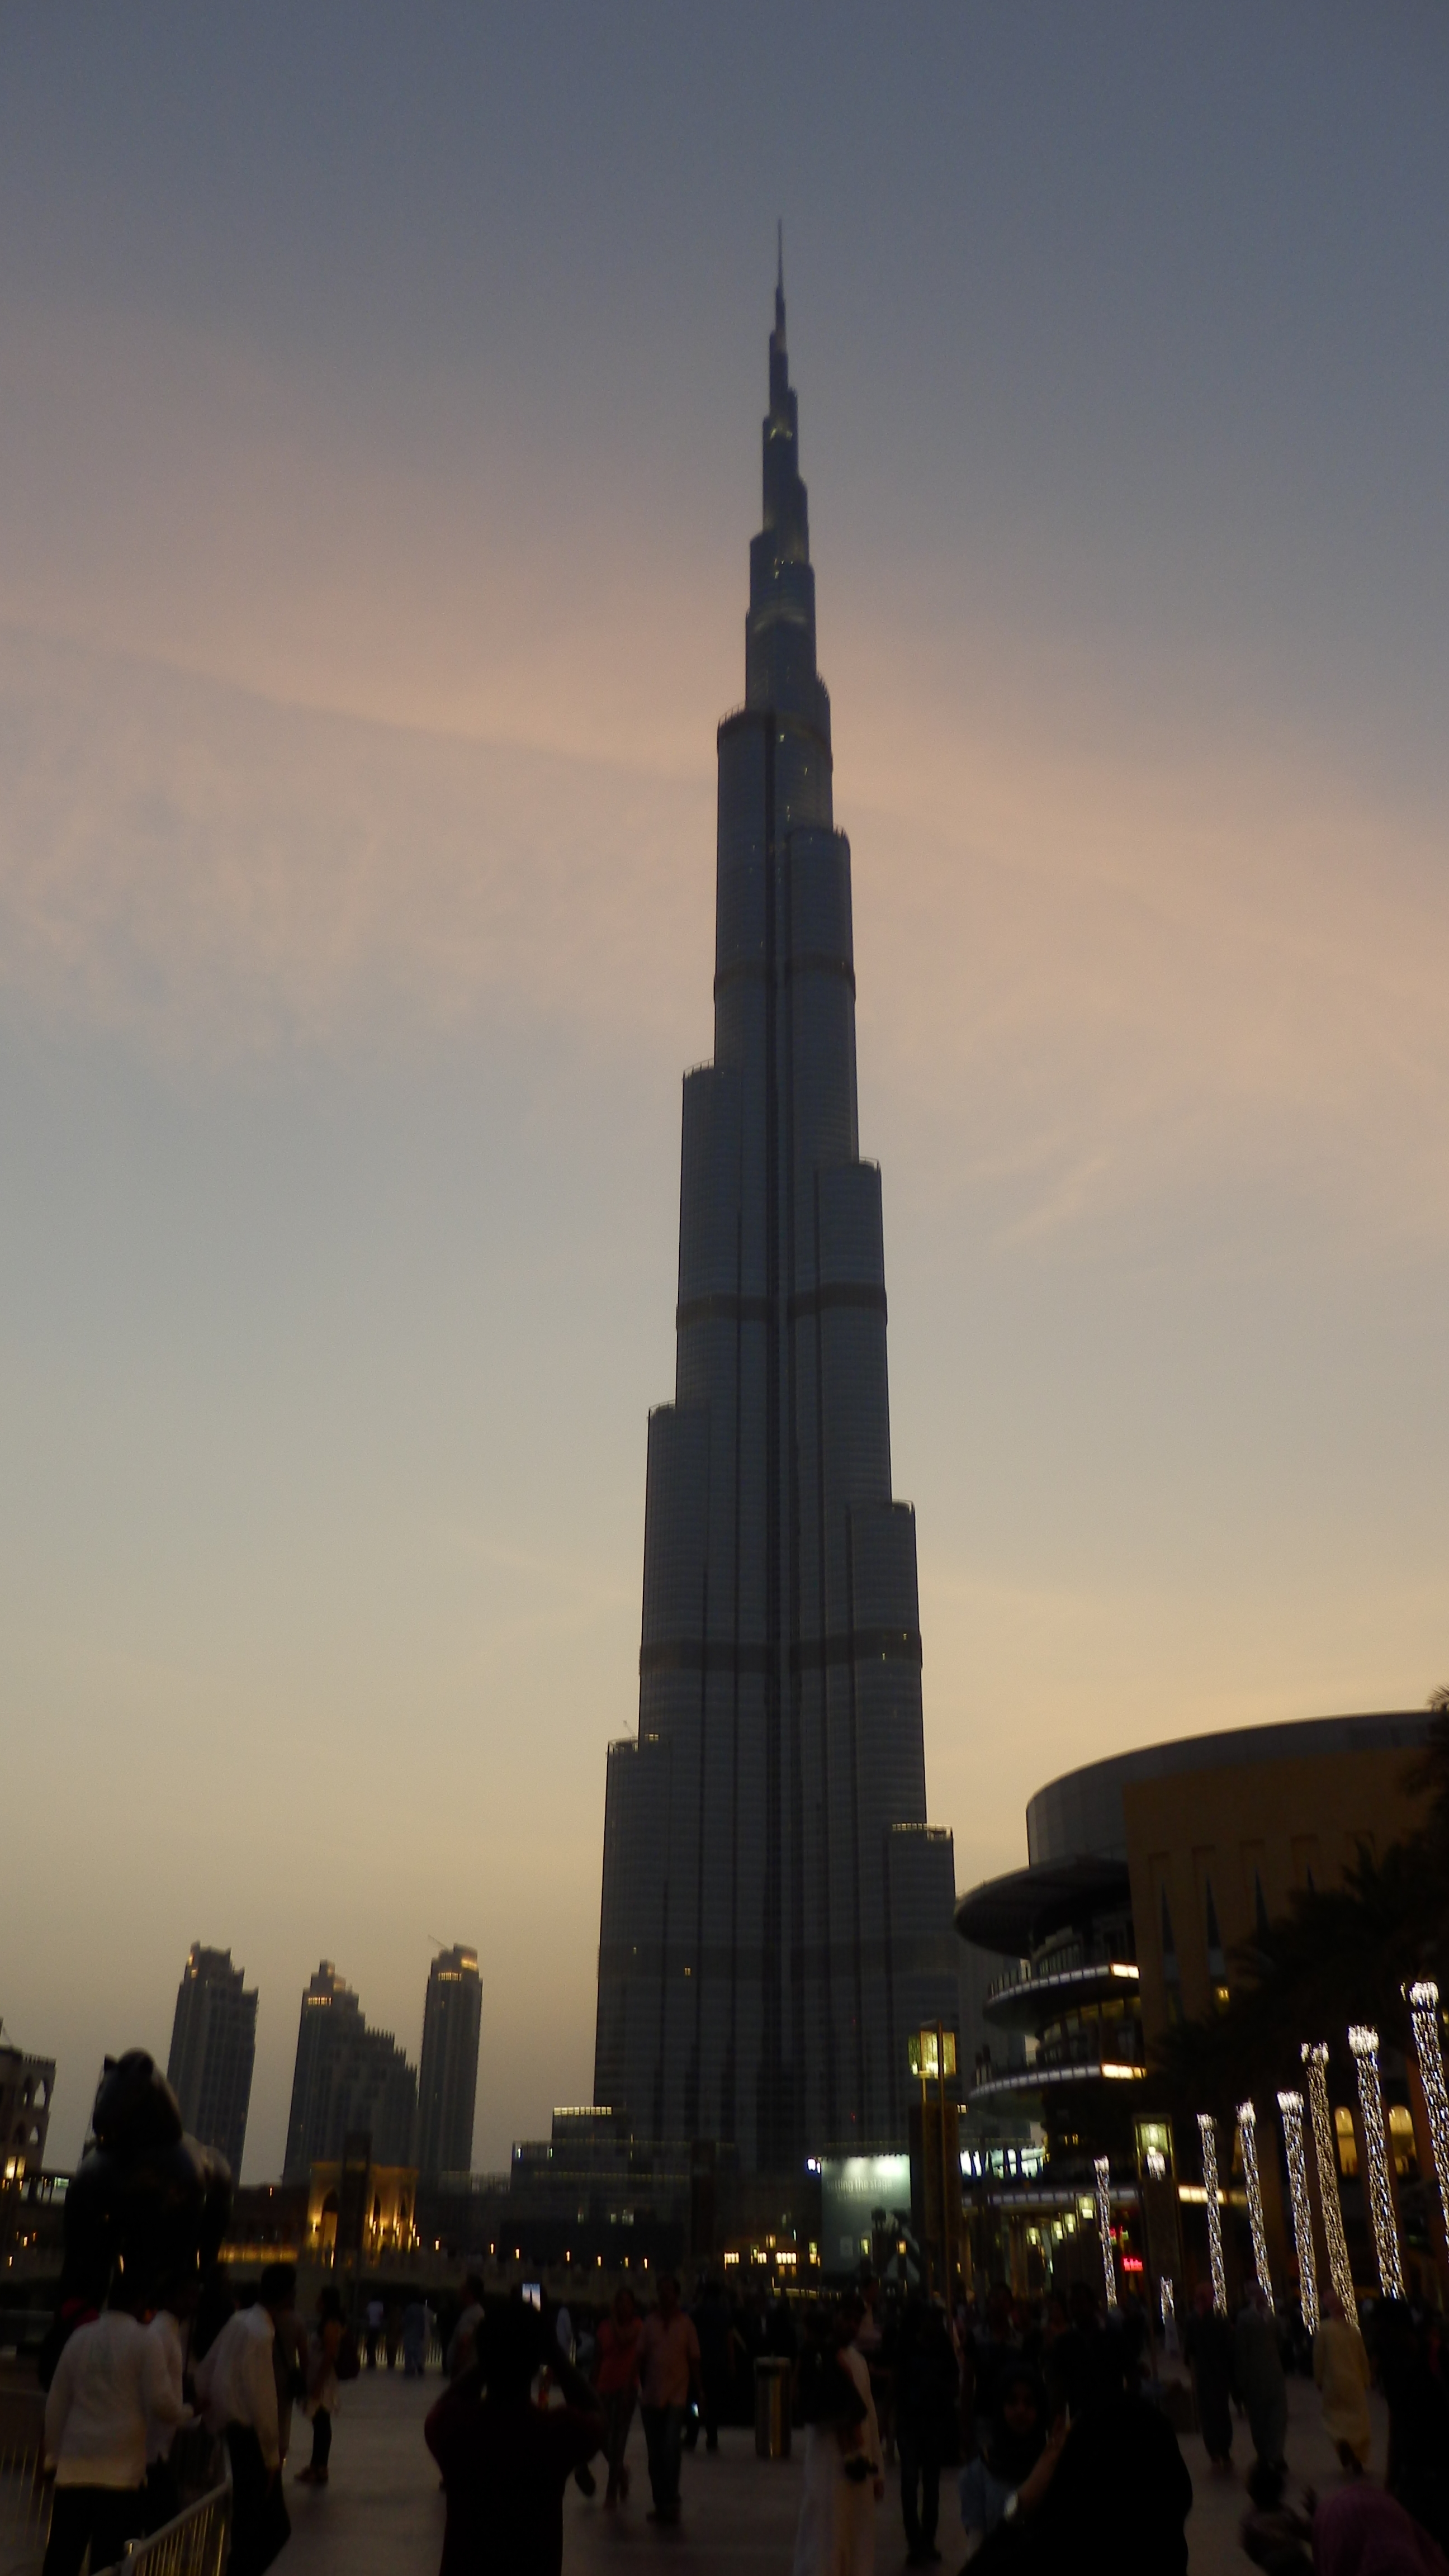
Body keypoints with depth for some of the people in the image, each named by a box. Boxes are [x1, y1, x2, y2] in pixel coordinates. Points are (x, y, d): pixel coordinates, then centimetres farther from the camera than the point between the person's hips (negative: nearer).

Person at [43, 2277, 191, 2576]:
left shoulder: (79, 2338, 11)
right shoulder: (147, 2342, -3)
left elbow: (56, 2402, 14)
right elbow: (160, 2404, -6)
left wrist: (54, 2450, 24)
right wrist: (186, 2412, 14)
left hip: (75, 2463, 4)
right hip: (121, 2465, -4)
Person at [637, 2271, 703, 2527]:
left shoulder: (686, 2323, -1)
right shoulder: (650, 2322, 4)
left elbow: (694, 2360, 1)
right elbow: (642, 2358, 8)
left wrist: (697, 2391, -1)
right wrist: (642, 2388, 4)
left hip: (677, 2395, -3)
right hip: (651, 2396, 3)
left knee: (671, 2446, -17)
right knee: (654, 2452, 9)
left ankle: (671, 2501, -7)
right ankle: (660, 2503, 19)